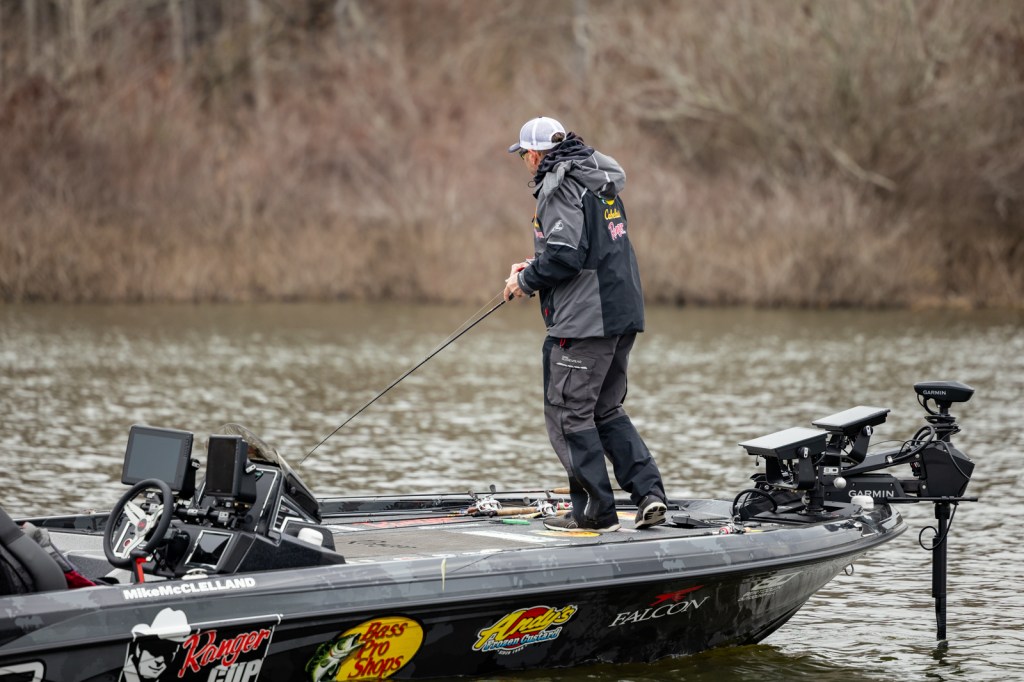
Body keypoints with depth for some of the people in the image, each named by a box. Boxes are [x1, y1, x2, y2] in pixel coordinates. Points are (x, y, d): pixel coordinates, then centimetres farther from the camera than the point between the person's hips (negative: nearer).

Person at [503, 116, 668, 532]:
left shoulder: (559, 187, -12)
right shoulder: (599, 182, 17)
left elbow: (565, 254, -22)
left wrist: (526, 281, -6)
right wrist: (535, 267, 18)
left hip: (584, 321, -10)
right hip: (624, 314, 10)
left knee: (568, 413, -1)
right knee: (606, 410, 17)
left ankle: (595, 512, 1)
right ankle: (649, 493, 7)